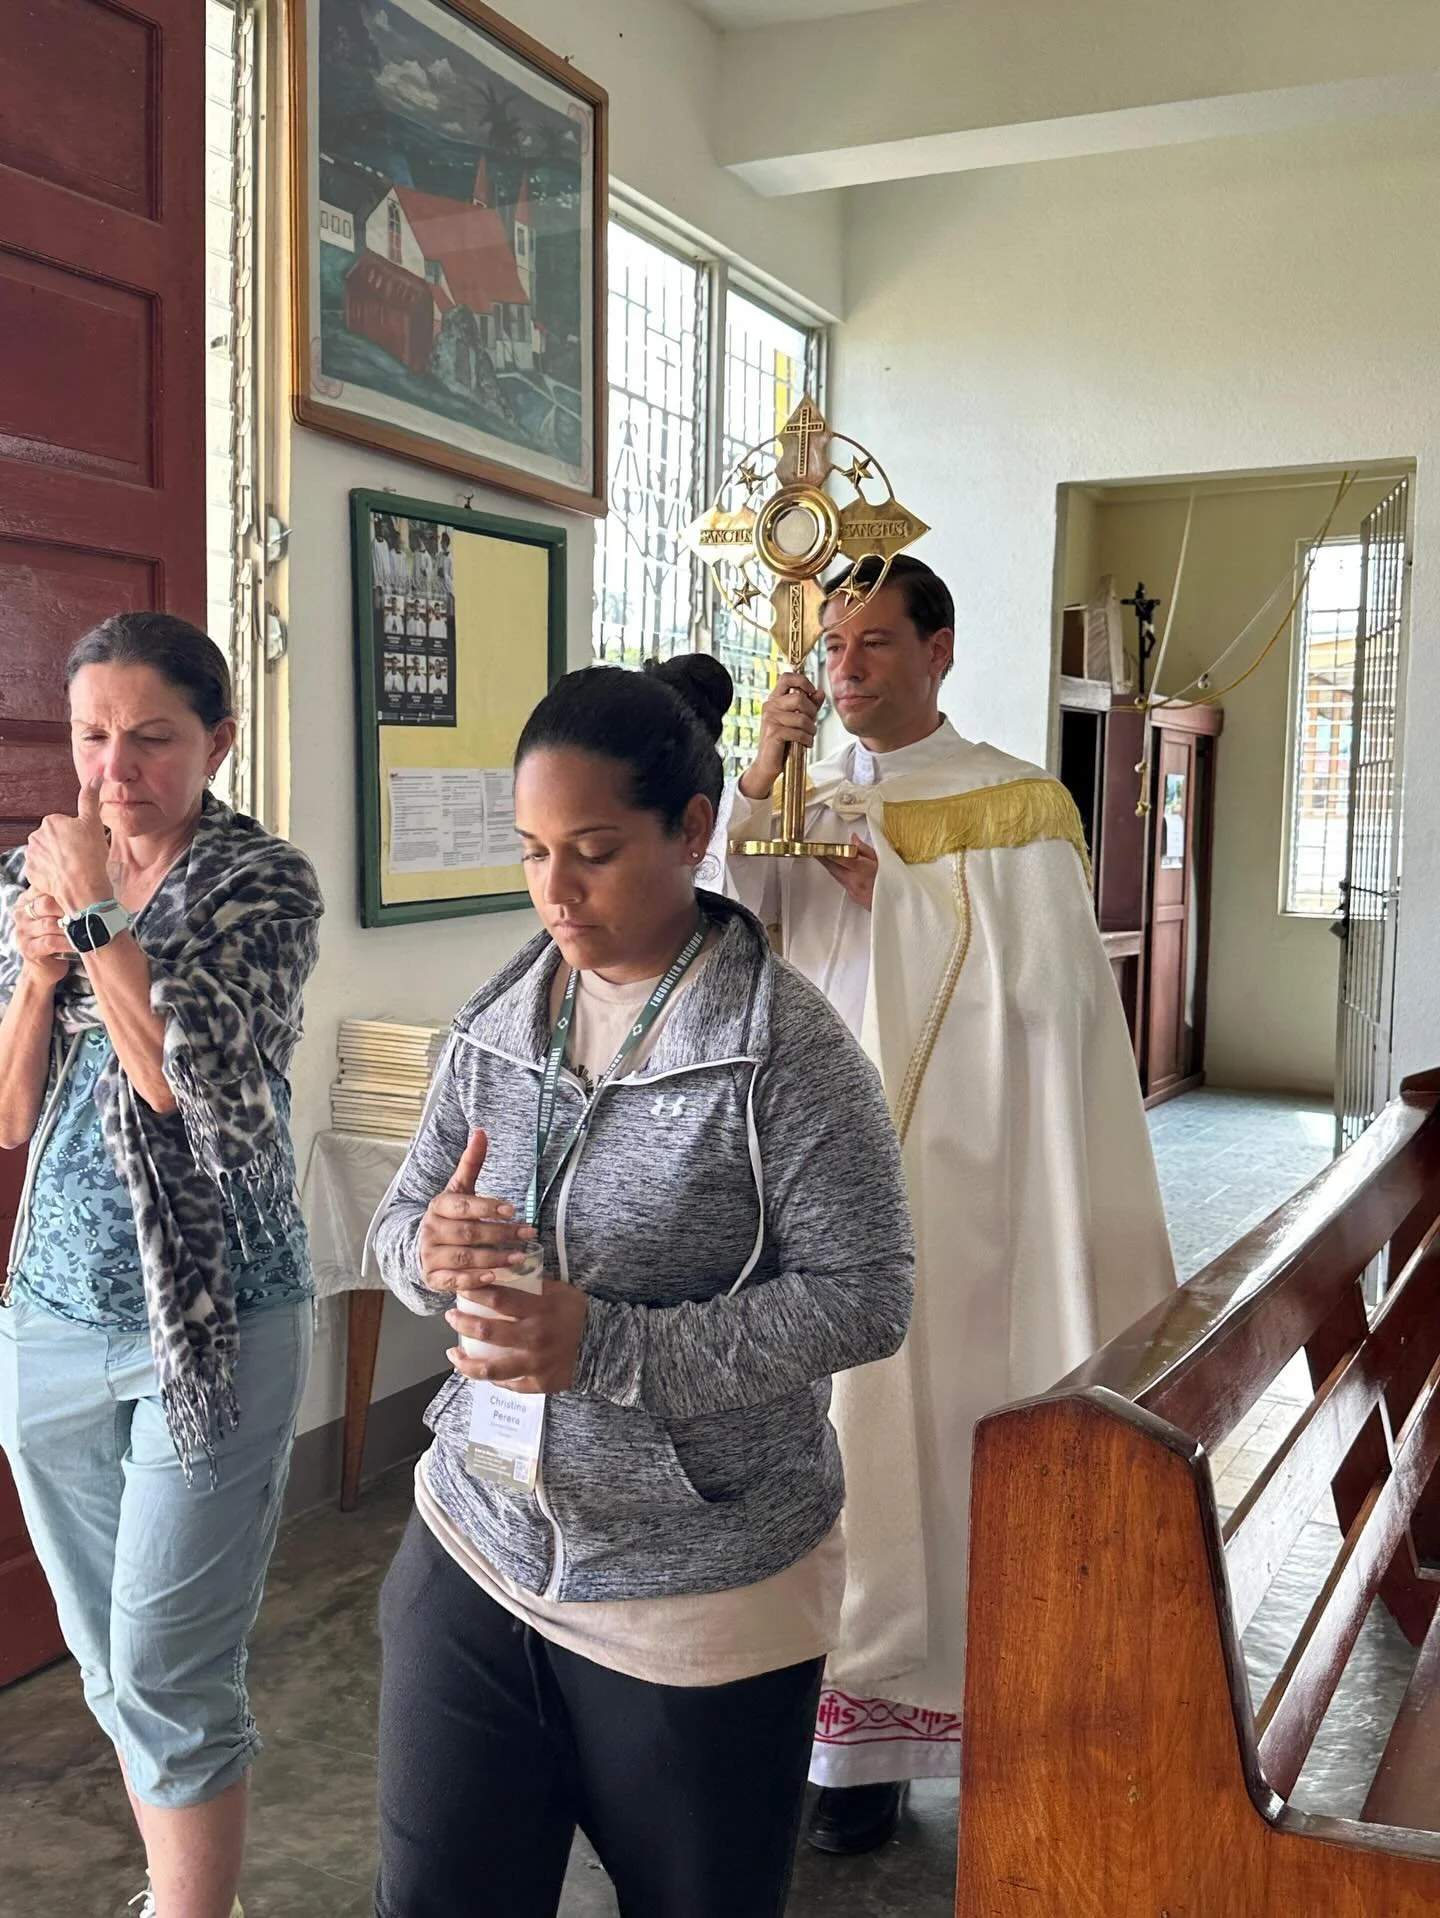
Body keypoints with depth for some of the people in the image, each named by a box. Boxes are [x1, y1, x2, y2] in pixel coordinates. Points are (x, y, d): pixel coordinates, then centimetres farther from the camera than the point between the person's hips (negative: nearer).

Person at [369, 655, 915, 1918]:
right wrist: (430, 1249, -17)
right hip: (475, 1551, 5)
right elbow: (400, 1219, 7)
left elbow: (864, 1298, -17)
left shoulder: (787, 1046, -17)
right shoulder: (500, 1021, 1)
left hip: (699, 1604, -4)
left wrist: (606, 1346, -25)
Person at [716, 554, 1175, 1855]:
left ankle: (875, 1737, 17)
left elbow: (1043, 981, -13)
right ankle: (840, 1715, 20)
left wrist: (888, 887, -14)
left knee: (921, 1422, 1)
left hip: (947, 1174, -4)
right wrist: (756, 781, -11)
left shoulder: (1017, 805, -1)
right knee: (820, 1420, 5)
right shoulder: (803, 806, 12)